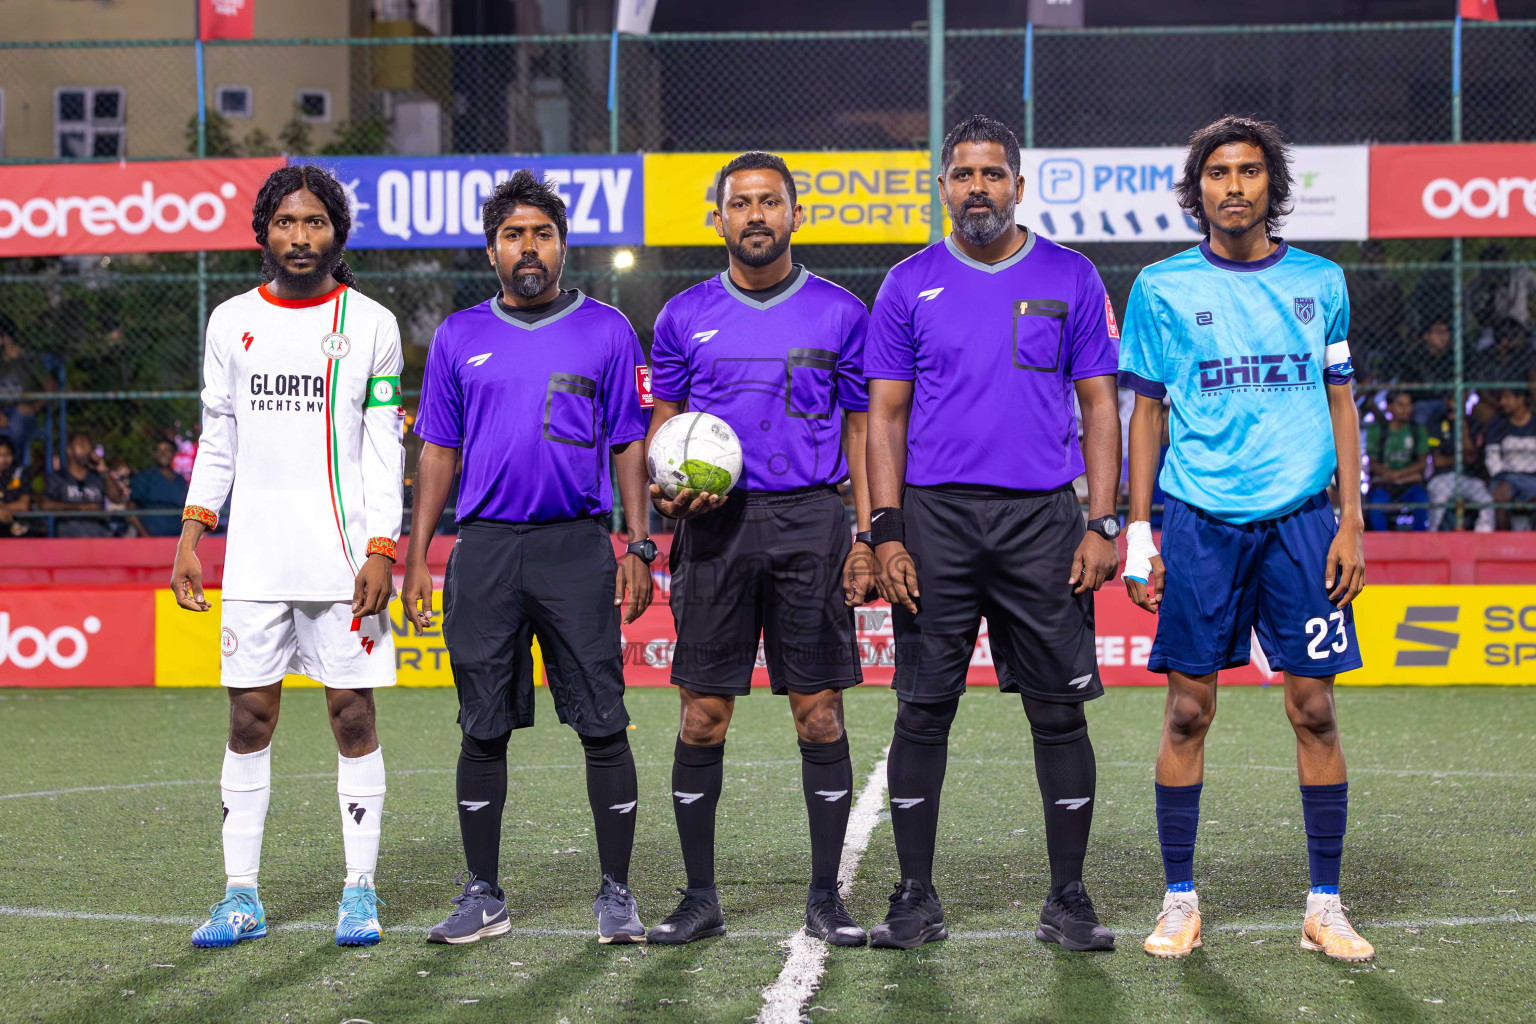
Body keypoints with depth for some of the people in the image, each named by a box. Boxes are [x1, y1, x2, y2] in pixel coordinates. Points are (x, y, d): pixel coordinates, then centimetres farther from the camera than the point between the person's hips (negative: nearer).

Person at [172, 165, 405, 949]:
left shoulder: (371, 325, 3)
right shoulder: (231, 322, 10)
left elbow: (385, 449, 1)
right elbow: (217, 442, 14)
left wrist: (382, 550, -8)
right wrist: (189, 539, 6)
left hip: (343, 554, -2)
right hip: (255, 553, 2)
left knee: (353, 716, 0)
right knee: (249, 719, 3)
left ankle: (359, 892, 8)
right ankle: (240, 897, 9)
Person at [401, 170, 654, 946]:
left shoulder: (605, 331, 5)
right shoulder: (460, 337, 10)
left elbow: (629, 444, 5)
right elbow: (437, 450, 12)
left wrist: (639, 546, -3)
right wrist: (416, 555, 6)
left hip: (578, 547, -2)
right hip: (484, 549, 2)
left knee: (602, 726, -2)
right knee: (483, 729, 5)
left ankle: (616, 894, 7)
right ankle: (482, 896, 15)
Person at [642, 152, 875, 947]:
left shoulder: (840, 314, 7)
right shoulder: (685, 316, 9)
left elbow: (860, 429, 9)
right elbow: (664, 423, 15)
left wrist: (868, 534, 1)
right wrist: (667, 489, -6)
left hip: (809, 522, -1)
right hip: (715, 524, 1)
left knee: (819, 712, -1)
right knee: (703, 716, 0)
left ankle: (825, 898, 7)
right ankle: (700, 898, 10)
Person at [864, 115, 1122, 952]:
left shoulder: (1070, 279, 6)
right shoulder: (909, 285, 7)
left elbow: (1100, 407, 6)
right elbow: (885, 415, 6)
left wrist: (1102, 526, -3)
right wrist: (886, 534, -4)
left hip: (1042, 518, 0)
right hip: (934, 515, 0)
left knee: (1059, 710, 1)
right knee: (923, 710, 2)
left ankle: (1067, 900, 10)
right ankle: (915, 899, 10)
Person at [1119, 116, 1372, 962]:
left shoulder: (1319, 282, 9)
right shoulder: (1162, 288, 5)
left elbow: (1340, 403, 12)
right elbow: (1146, 413, 8)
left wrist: (1351, 521, 4)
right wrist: (1137, 530, 2)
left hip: (1300, 519, 1)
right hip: (1200, 520, -1)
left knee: (1314, 710, 0)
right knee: (1187, 711, 0)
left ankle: (1324, 907, 8)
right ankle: (1179, 901, 10)